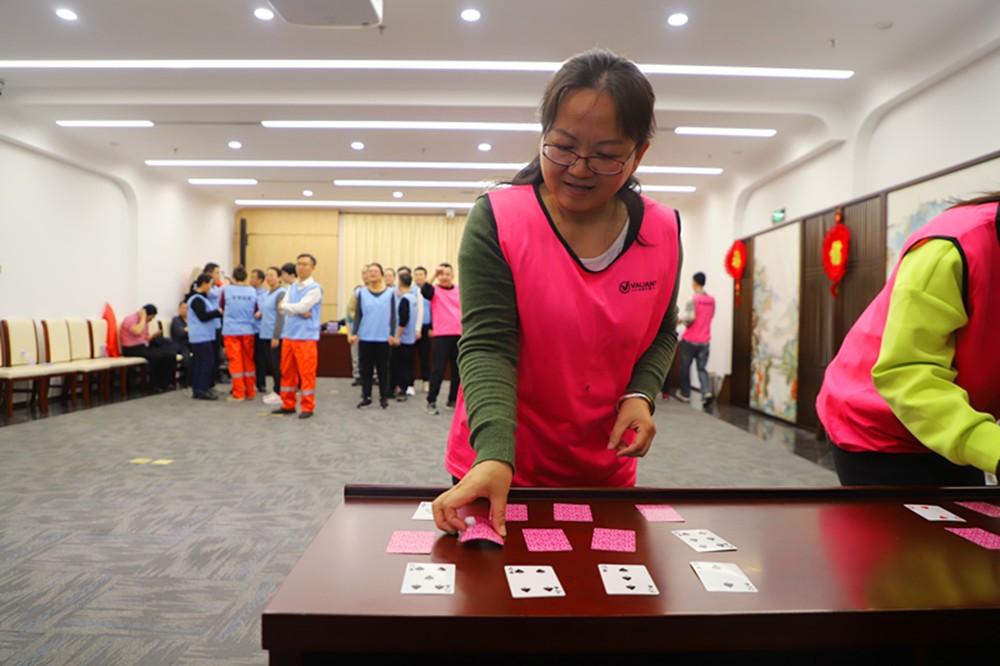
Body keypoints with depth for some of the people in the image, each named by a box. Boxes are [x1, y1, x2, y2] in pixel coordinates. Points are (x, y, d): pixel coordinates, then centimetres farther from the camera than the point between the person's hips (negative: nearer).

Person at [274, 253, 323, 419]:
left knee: (307, 373, -3)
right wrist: (299, 312, -13)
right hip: (288, 335, 7)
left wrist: (284, 306, 0)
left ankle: (308, 407, 7)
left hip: (306, 337, -7)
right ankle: (288, 405, 22)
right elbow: (283, 309, 3)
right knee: (287, 372, 11)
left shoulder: (315, 288, -7)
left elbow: (301, 307, -17)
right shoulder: (292, 288, 14)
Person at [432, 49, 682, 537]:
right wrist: (495, 456, -35)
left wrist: (640, 394, -11)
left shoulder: (663, 231, -5)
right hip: (501, 469, -2)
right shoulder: (496, 220, -16)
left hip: (605, 470, 3)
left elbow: (662, 333, 8)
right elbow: (487, 346, -22)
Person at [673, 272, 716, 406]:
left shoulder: (693, 299, -14)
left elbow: (690, 318, -22)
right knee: (702, 368, 7)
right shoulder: (711, 300, 5)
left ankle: (685, 394, 22)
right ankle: (707, 392, -14)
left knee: (685, 366, 12)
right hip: (704, 340, 4)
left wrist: (683, 321, -1)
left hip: (690, 339, -4)